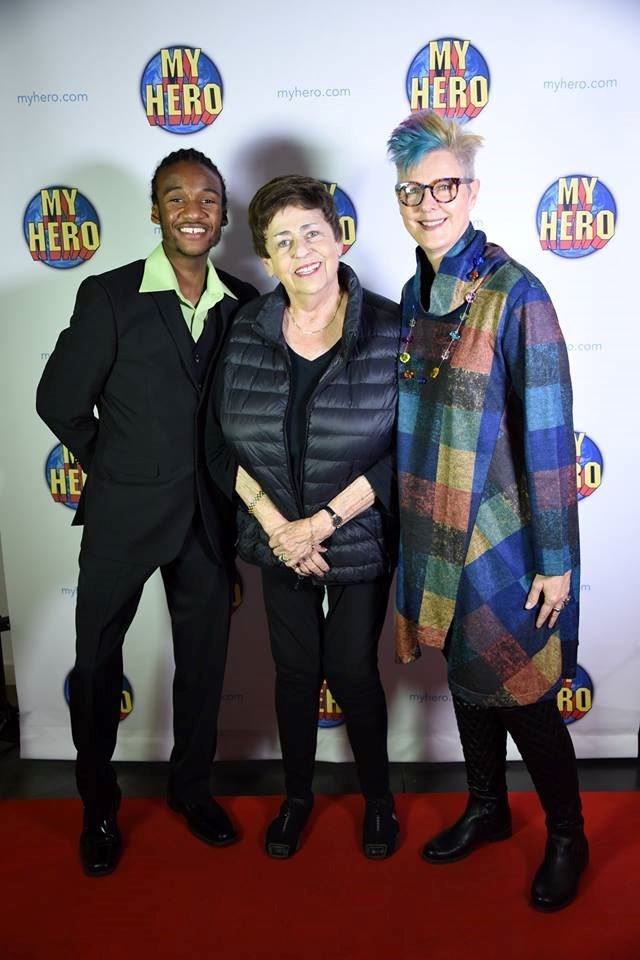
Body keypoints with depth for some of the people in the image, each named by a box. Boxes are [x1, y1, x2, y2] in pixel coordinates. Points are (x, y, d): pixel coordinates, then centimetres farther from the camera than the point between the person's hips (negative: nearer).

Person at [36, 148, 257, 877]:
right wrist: (117, 467, 3)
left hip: (210, 515, 3)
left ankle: (191, 787, 38)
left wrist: (225, 477, 3)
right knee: (97, 659, 11)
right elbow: (59, 399, -4)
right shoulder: (108, 297, -9)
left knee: (204, 659, 14)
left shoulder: (243, 303, 1)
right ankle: (98, 805, 34)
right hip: (124, 513, -2)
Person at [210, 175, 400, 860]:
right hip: (277, 539, 3)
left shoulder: (390, 328, -12)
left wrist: (323, 522, -17)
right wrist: (276, 526, -13)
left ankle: (378, 798, 36)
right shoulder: (248, 330, -3)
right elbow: (225, 444, -2)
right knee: (294, 671, 15)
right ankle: (296, 795, 40)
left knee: (353, 672, 9)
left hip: (360, 539, -2)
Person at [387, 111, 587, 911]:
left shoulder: (514, 294, -15)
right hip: (437, 534, 6)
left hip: (501, 536, -6)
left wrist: (556, 559, -14)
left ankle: (567, 838, 32)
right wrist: (413, 527, 15)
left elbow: (548, 432, -15)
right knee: (466, 679, 20)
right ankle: (486, 808, 43)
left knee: (521, 695, 7)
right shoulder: (417, 295, 5)